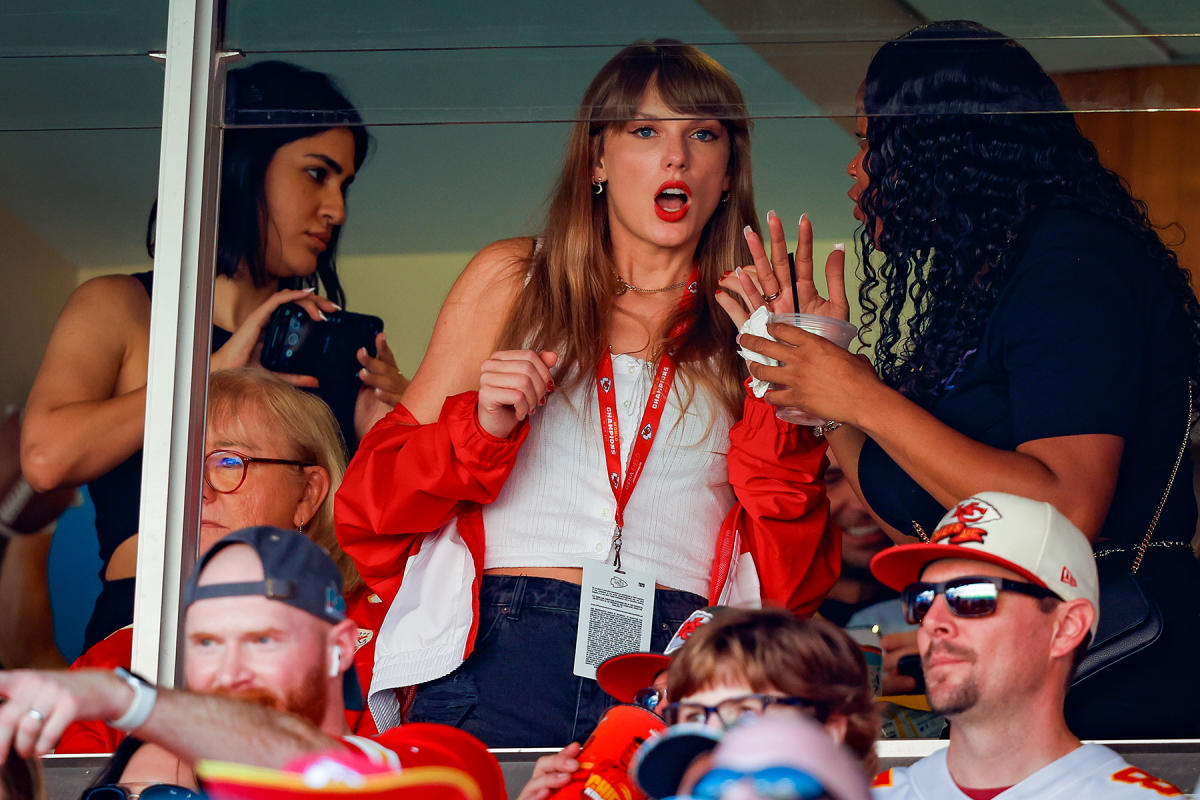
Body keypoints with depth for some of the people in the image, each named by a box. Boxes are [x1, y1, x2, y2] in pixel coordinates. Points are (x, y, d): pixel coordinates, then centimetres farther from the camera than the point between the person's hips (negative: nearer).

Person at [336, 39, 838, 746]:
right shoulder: (512, 281, 16)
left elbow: (795, 586, 8)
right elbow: (372, 500, 13)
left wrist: (780, 392, 0)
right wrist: (480, 428, -5)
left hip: (677, 682, 0)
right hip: (497, 659, 0)